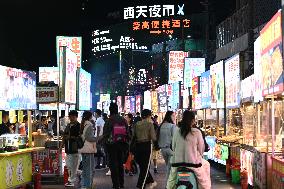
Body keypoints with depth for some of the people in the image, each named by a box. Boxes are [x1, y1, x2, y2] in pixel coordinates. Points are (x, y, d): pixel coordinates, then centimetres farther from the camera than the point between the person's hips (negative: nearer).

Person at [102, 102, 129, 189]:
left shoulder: (109, 121, -11)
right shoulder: (123, 120, 4)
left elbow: (105, 134, -10)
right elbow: (127, 133, 8)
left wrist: (105, 143, 2)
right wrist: (126, 144, 15)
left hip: (112, 144, -5)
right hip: (122, 144, 5)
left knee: (113, 164, 1)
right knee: (120, 164, 15)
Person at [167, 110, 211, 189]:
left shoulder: (177, 131, -3)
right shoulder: (197, 132, -11)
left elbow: (173, 147, 5)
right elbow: (201, 149, -1)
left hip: (177, 161, 3)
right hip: (193, 162, -2)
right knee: (206, 165, 27)